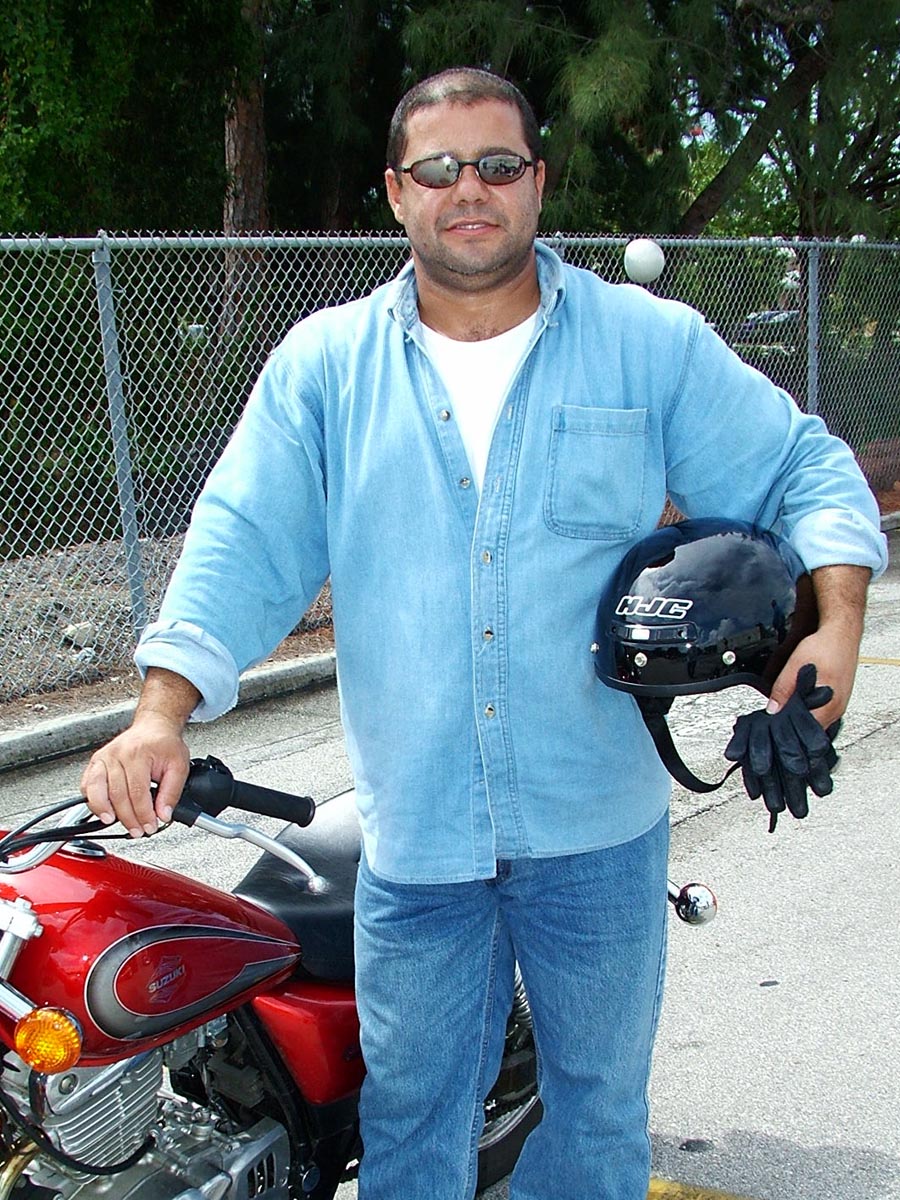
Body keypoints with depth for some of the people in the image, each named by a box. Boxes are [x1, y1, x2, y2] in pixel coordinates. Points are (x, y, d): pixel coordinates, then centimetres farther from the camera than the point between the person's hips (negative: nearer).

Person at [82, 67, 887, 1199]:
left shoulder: (651, 343, -1)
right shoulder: (323, 363, 2)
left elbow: (801, 469, 3)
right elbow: (247, 538, -4)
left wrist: (836, 619, -14)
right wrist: (163, 710, -17)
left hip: (597, 823, 0)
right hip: (412, 837, 1)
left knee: (601, 1106, 19)